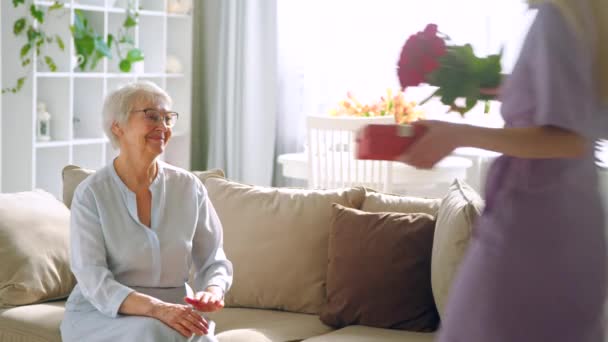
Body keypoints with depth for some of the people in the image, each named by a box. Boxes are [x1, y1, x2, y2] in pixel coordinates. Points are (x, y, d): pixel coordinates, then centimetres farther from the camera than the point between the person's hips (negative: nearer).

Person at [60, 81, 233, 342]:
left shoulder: (189, 187, 2)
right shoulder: (90, 193, -7)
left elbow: (214, 261, 6)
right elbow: (94, 281, -15)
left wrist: (212, 292, -18)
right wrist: (157, 309, -30)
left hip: (174, 311, 3)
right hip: (101, 315, -2)